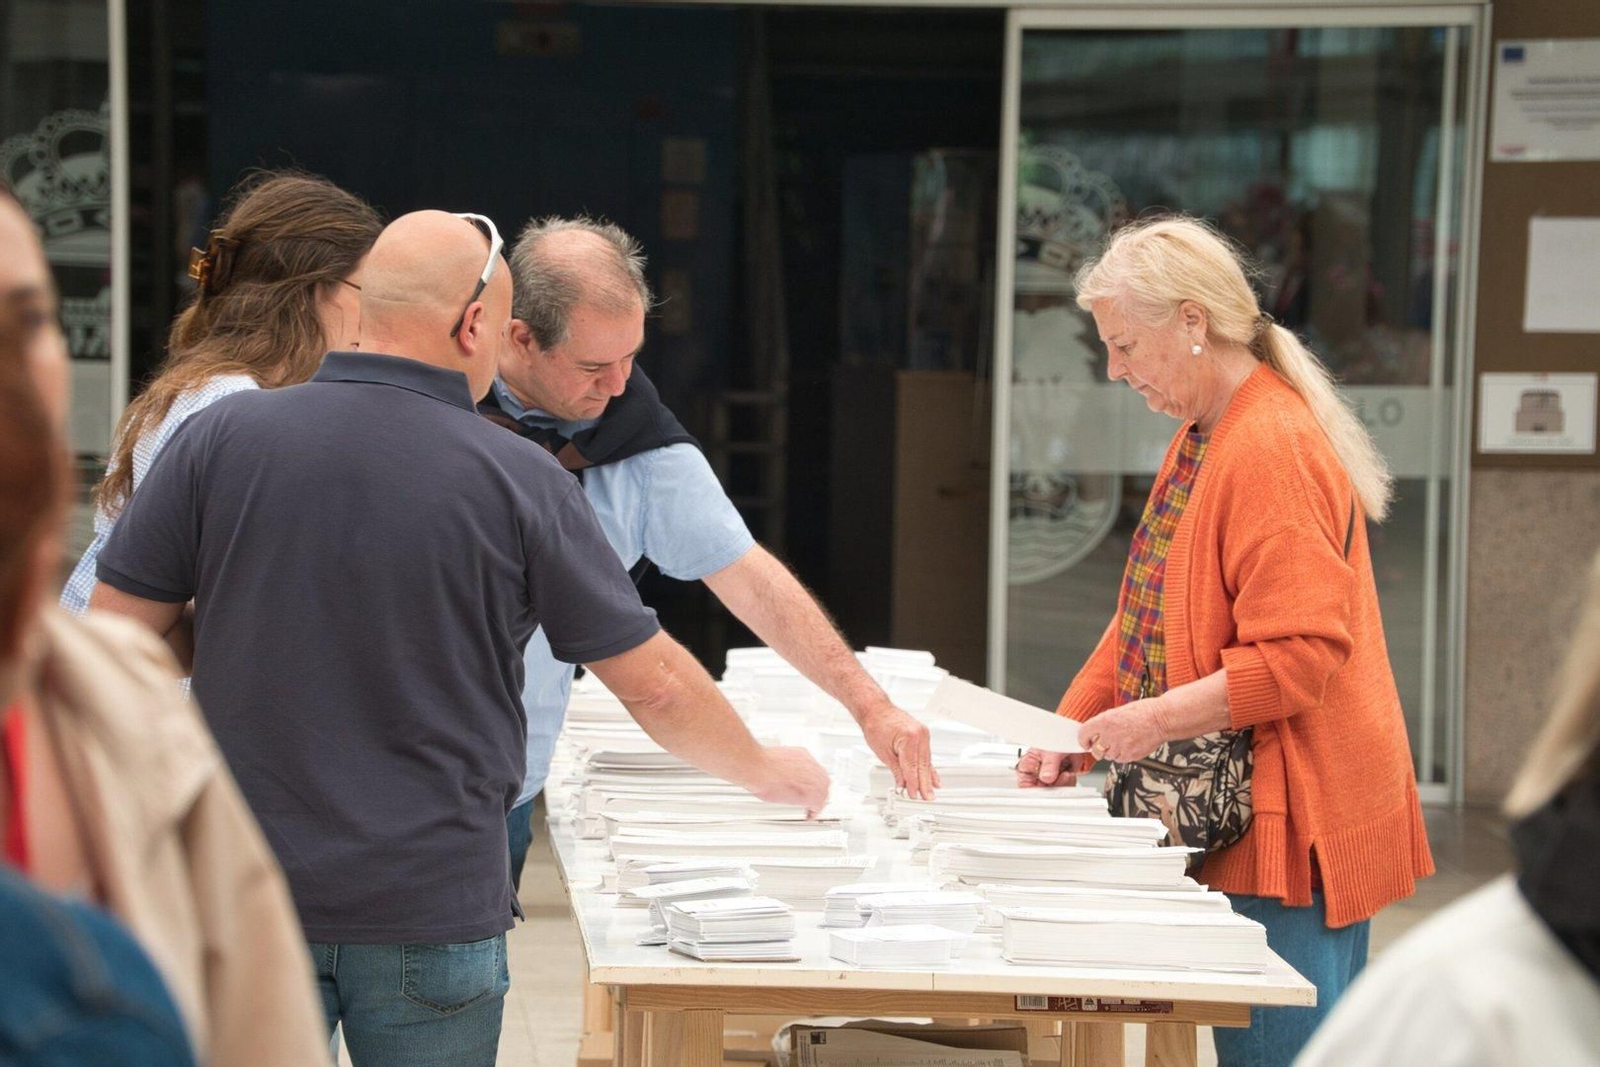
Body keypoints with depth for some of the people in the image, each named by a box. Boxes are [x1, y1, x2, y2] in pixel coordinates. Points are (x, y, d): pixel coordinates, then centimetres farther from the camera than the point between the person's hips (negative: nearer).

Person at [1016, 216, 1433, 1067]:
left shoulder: (1275, 451, -17)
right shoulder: (1201, 439, 15)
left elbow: (1300, 653, -22)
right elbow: (1148, 616, 18)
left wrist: (1158, 719, -22)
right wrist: (1074, 733, 8)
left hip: (1285, 831, -10)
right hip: (1233, 818, 10)